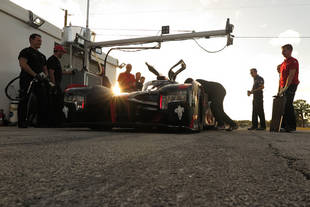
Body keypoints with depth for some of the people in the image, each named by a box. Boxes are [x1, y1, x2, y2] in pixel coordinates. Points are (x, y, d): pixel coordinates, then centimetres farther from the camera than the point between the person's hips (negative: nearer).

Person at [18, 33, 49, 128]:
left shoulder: (42, 55, 26)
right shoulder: (26, 51, 3)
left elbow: (45, 68, 28)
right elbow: (23, 64, -11)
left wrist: (45, 75, 3)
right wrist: (35, 75, -19)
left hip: (39, 81, 7)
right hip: (27, 80, -6)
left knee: (43, 101, -2)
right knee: (24, 101, -4)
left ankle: (42, 122, 3)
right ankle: (22, 122, 2)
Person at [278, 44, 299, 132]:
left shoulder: (293, 61, -5)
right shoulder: (283, 63, 22)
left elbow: (291, 75, -15)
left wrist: (285, 88, -21)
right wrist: (279, 90, 16)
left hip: (291, 86, -8)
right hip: (284, 87, 8)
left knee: (288, 105, -14)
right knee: (283, 106, 5)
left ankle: (291, 126, -11)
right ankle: (284, 125, 9)